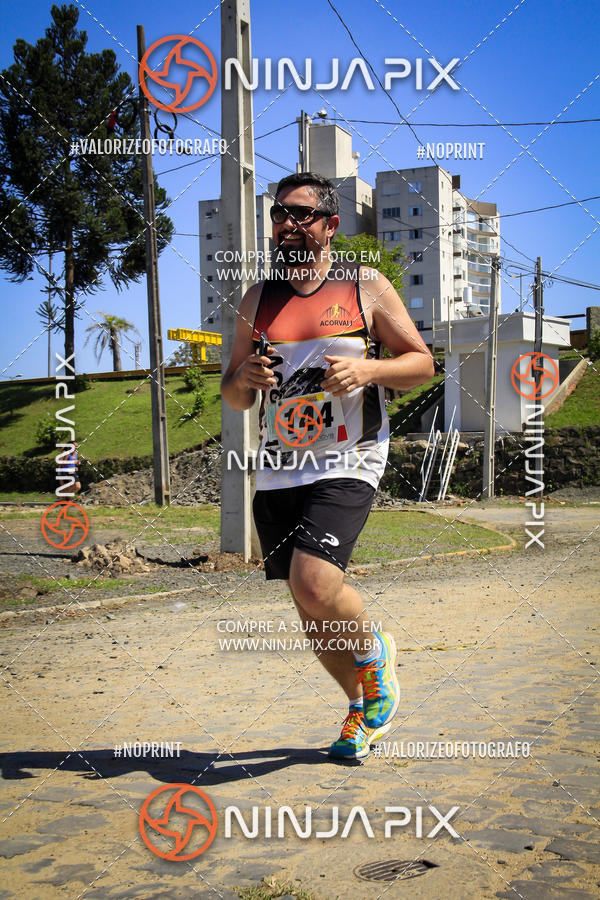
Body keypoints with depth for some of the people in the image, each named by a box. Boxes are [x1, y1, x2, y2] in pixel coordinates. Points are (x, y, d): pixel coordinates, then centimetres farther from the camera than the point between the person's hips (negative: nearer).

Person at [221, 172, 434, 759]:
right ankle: (365, 707, 32)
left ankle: (374, 653, 10)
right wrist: (243, 377, -7)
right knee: (309, 606, 9)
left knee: (314, 584, -23)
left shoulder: (367, 288, 2)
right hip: (278, 471, 5)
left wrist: (368, 368, -15)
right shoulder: (258, 300, 12)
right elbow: (234, 398, 17)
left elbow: (423, 363, 4)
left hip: (346, 464, -4)